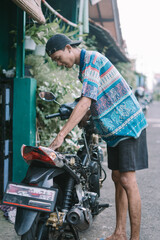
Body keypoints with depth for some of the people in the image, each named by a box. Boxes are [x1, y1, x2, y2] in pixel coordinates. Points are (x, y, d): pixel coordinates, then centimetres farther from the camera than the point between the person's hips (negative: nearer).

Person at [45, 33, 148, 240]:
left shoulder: (92, 59, -16)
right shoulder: (84, 66, 15)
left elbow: (85, 102, -26)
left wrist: (61, 135, -27)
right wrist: (77, 126, 26)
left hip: (128, 124, -10)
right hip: (114, 130, 10)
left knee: (127, 181, -11)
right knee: (117, 179, 10)